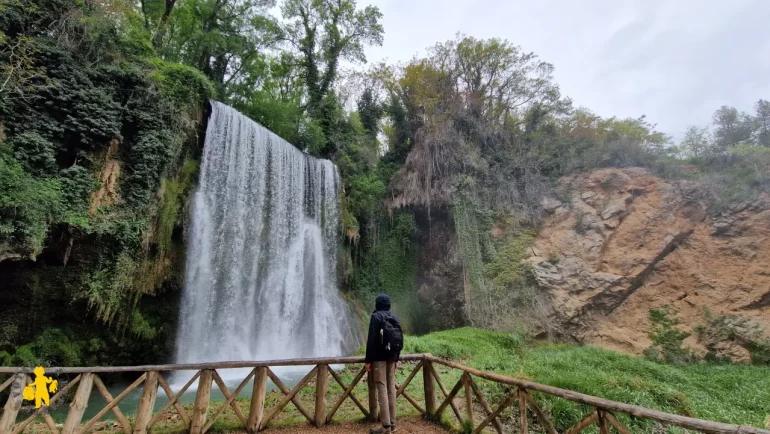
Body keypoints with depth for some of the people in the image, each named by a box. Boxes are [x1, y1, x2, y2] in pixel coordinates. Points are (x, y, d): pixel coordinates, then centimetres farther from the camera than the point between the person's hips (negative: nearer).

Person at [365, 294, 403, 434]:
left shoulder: (376, 316, -8)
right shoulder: (394, 317, 11)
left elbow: (371, 340, -14)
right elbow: (400, 339, 12)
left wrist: (368, 360, -10)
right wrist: (396, 358, 19)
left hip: (379, 357, -6)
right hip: (391, 357, 7)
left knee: (382, 388, -4)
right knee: (391, 388, 10)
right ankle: (392, 423, 17)